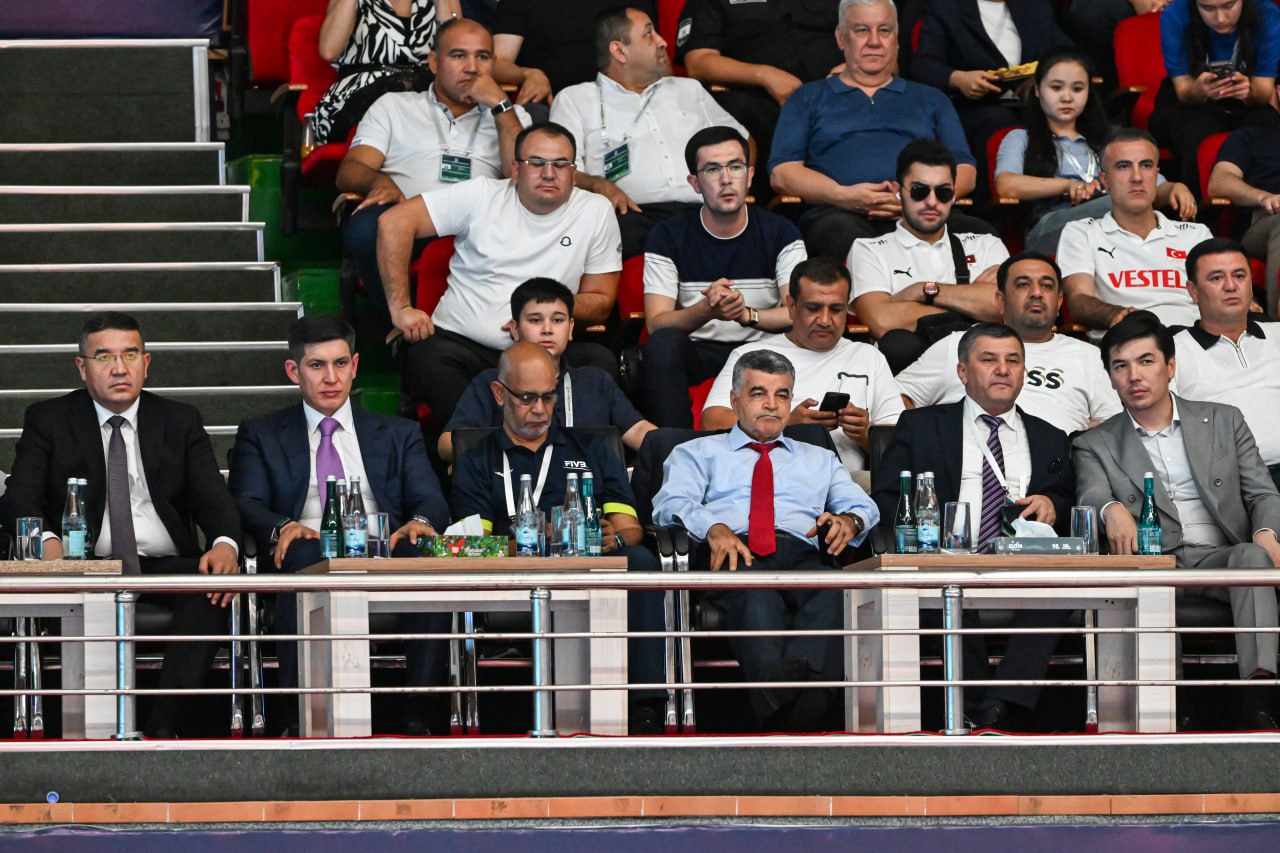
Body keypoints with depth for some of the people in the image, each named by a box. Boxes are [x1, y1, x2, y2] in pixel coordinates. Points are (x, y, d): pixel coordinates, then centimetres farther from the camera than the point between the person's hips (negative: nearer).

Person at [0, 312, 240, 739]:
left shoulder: (181, 421, 15)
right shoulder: (47, 420, 10)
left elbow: (212, 497, 5)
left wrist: (225, 543, -20)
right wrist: (46, 541, -26)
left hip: (166, 566, 2)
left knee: (217, 581, -32)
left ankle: (162, 726, -36)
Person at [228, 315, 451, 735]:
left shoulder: (399, 435, 25)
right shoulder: (260, 435, 21)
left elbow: (431, 501, 11)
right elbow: (247, 504, 6)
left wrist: (419, 523, -16)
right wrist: (282, 528, -19)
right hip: (309, 563, -1)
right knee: (304, 554, -38)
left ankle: (417, 712, -35)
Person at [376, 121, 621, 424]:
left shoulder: (596, 212, 7)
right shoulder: (482, 196, 3)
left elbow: (601, 304, 11)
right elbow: (395, 222, -1)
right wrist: (400, 309, -7)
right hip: (461, 342, -1)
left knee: (601, 362, -30)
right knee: (426, 362, -35)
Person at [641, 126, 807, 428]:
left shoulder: (780, 233, 4)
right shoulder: (668, 236, 2)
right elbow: (656, 323, -10)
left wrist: (746, 314, -30)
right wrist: (708, 310, -31)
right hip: (697, 351, 0)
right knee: (663, 343, -33)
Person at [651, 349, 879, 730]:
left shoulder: (819, 459, 38)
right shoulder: (697, 453, 29)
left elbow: (863, 506, 23)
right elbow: (671, 504, 9)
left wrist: (849, 519, -4)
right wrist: (714, 528, -14)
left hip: (803, 556, 2)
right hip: (732, 554, -2)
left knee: (834, 594, -39)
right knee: (756, 596, -43)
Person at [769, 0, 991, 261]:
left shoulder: (930, 100, 29)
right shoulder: (809, 98, 24)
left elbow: (965, 172, 17)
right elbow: (781, 173, 10)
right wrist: (844, 195, -9)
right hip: (840, 213, -2)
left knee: (979, 232, -34)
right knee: (843, 235, -42)